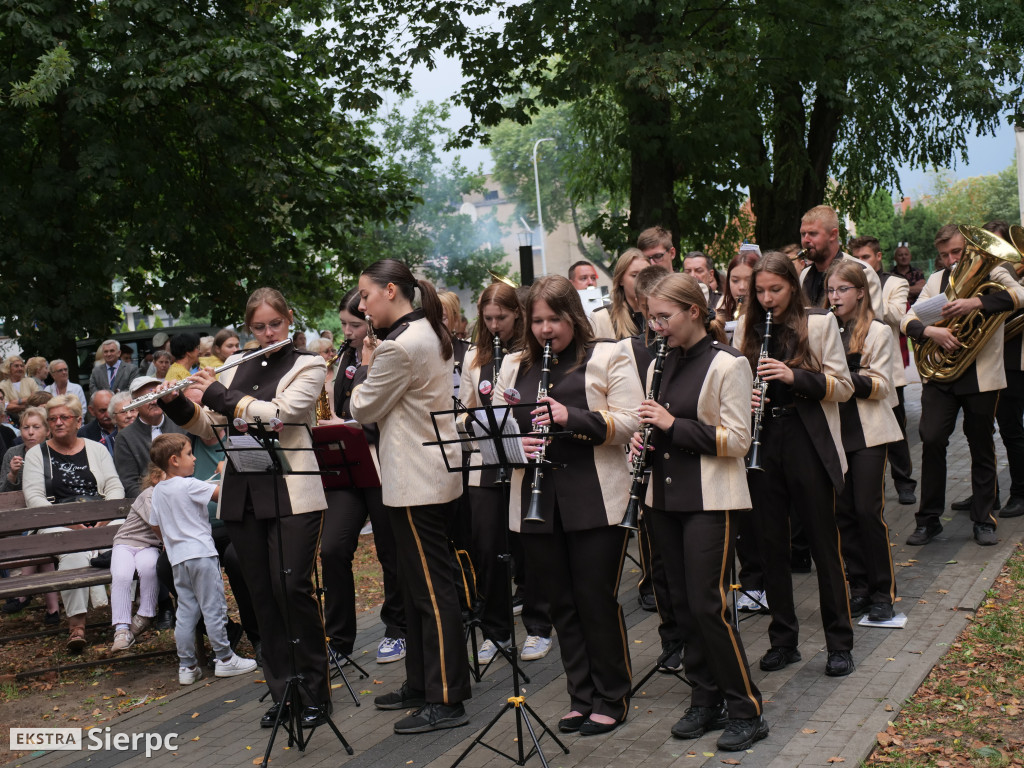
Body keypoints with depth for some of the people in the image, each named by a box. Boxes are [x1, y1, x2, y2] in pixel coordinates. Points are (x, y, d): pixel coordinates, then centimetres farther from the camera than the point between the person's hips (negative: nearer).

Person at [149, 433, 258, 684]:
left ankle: (187, 666, 11)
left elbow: (155, 525, 18)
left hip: (177, 558, 7)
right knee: (213, 608, 1)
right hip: (201, 553, -7)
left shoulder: (158, 491, 11)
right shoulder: (189, 485, -13)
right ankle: (224, 659, 8)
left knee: (186, 612, 9)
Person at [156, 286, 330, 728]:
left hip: (291, 495, -5)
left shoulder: (307, 366, 2)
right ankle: (281, 692, 15)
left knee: (292, 588, -10)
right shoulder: (237, 372, 17)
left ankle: (316, 692, 2)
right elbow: (210, 428, 19)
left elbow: (278, 414, -14)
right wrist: (175, 403, 3)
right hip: (242, 497, 5)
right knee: (262, 594, 6)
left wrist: (217, 394, -10)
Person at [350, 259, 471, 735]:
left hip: (417, 482, -10)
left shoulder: (399, 346, -20)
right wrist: (376, 365, 8)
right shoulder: (430, 334, 11)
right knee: (418, 583, 16)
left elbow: (363, 410, -11)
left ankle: (446, 701, 2)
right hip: (430, 475, 10)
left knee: (431, 589, -4)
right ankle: (421, 685, 26)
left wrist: (367, 364, 3)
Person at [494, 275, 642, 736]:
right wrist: (516, 443, -8)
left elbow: (630, 422, -7)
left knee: (597, 602, 1)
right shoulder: (514, 367, 14)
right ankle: (581, 697, 23)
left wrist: (572, 416, -20)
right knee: (562, 605, 10)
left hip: (596, 502, -4)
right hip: (536, 503, 4)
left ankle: (612, 700, 16)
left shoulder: (609, 357, 1)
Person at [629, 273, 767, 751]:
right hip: (666, 496, 7)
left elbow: (737, 440, -14)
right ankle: (707, 700, 23)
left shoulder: (727, 364, -10)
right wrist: (643, 438, -1)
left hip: (710, 500, -7)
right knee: (683, 603, 10)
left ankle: (746, 710, 5)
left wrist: (674, 424, -19)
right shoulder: (661, 365, 11)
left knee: (708, 604, -8)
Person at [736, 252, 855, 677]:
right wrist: (741, 397, -8)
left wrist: (795, 376, -20)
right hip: (761, 445, 3)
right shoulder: (745, 327, 8)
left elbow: (843, 386, -4)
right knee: (771, 545, 7)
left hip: (809, 446, -3)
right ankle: (783, 640, 20)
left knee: (825, 545, 4)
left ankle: (839, 644, 16)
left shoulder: (820, 323, -1)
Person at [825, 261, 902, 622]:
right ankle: (858, 587, 16)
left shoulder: (878, 332, -1)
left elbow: (880, 385, -8)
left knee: (869, 510, -6)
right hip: (835, 432, 4)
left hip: (868, 433, -4)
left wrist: (846, 376, -22)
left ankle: (883, 591, 7)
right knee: (844, 511, 5)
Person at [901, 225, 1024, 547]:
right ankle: (929, 519, 3)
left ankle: (984, 520, 20)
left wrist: (976, 302, -32)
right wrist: (931, 331, -17)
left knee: (982, 448, 7)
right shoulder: (936, 280, 11)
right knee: (932, 440, -8)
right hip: (939, 373, 2)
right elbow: (908, 320, 4)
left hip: (981, 375, -2)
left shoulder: (991, 273, 2)